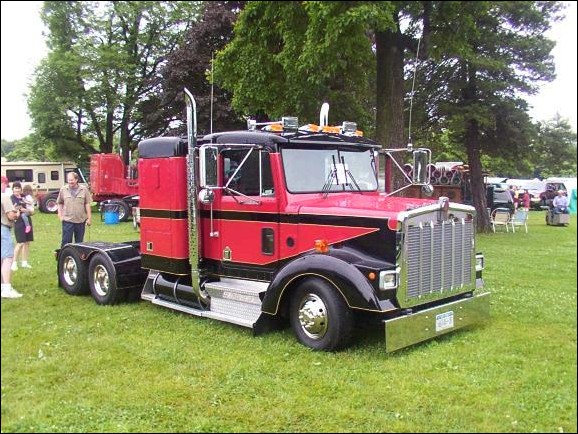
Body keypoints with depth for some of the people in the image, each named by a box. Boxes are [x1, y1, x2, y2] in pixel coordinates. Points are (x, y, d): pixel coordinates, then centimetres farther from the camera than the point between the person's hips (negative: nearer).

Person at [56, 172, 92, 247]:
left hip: (81, 220, 1)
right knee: (66, 241, -2)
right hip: (67, 220, -1)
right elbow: (60, 203, 11)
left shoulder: (84, 189, 1)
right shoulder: (63, 189, 3)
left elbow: (87, 204, 1)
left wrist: (89, 218, -1)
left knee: (79, 242, 10)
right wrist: (60, 215, 1)